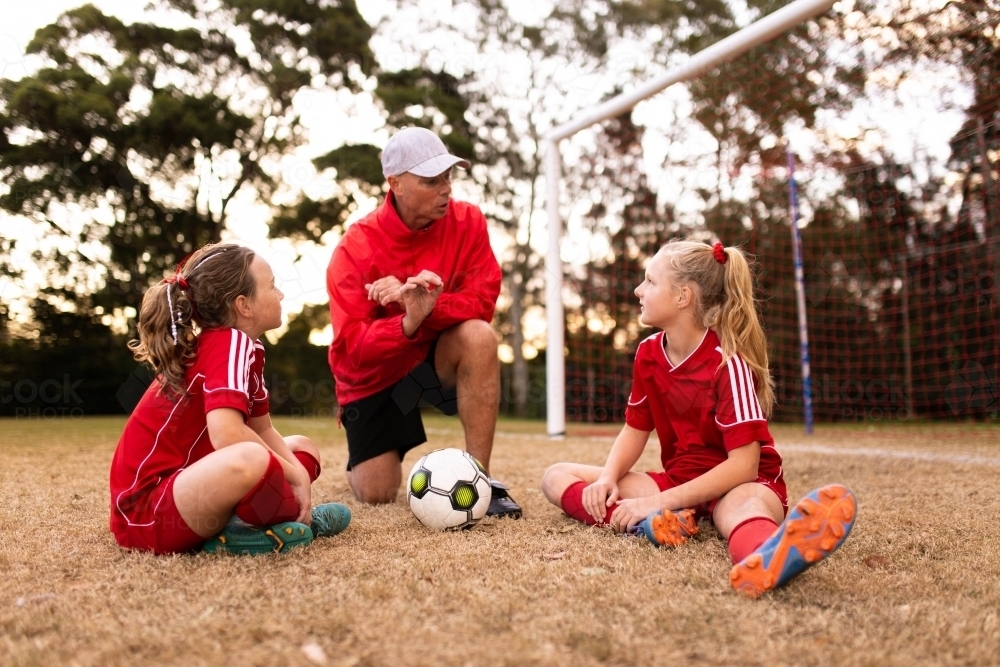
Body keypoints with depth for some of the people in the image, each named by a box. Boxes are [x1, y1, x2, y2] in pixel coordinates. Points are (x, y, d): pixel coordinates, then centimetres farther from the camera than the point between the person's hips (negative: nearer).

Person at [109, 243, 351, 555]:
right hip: (145, 512, -10)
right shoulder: (229, 342, -18)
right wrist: (294, 474, -18)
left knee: (303, 448, 19)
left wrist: (297, 471, -5)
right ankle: (295, 518, -7)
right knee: (251, 459, -38)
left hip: (186, 484, 10)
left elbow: (263, 430, 15)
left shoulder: (245, 349, 8)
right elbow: (226, 434, -33)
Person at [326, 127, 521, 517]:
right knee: (377, 495, -4)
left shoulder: (466, 221, -14)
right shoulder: (355, 248, -21)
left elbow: (482, 302, -20)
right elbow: (352, 346, -26)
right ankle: (363, 461, 37)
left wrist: (424, 308, -38)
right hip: (374, 376, -1)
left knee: (479, 335, -32)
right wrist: (408, 322, -45)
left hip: (435, 356, 1)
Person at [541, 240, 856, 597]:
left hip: (739, 483, -7)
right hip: (679, 482, 7)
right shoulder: (648, 353, 0)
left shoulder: (727, 362, -19)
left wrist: (660, 500, -27)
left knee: (744, 505, -44)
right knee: (557, 476, -6)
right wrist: (608, 479, -13)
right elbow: (635, 429, 8)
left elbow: (743, 464, -24)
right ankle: (654, 523, -32)